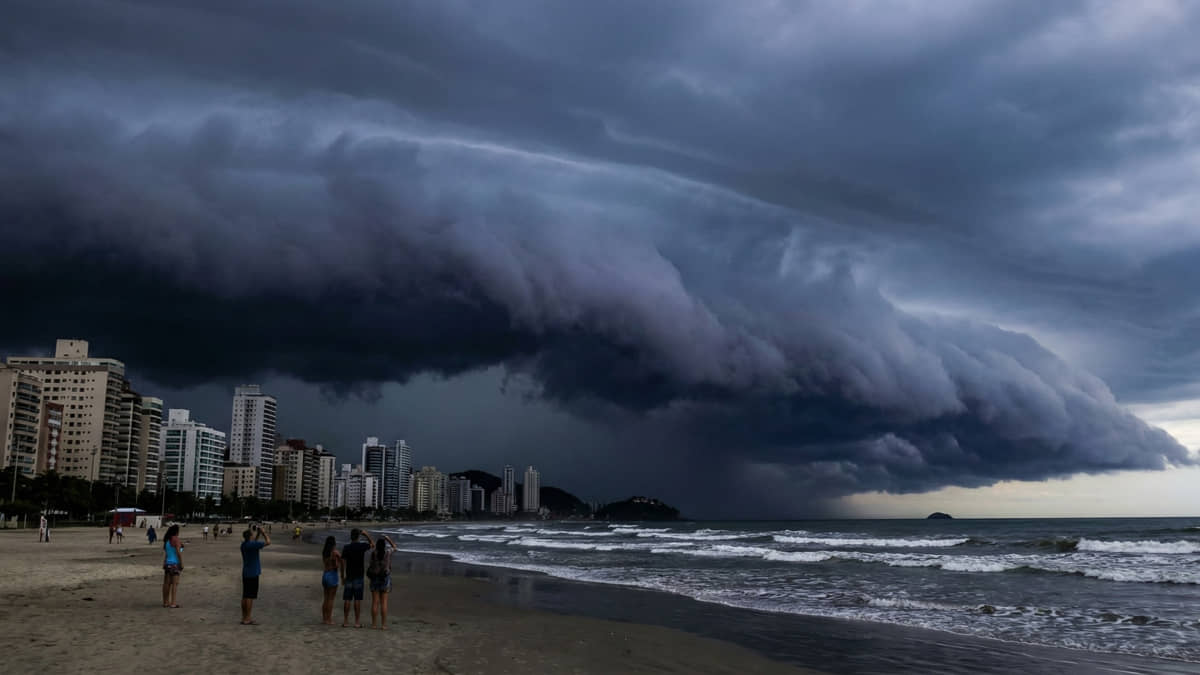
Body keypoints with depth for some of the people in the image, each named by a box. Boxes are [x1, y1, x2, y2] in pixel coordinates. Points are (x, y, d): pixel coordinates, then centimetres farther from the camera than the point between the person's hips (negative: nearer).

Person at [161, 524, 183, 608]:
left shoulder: (167, 540, 9)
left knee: (167, 583, 11)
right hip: (175, 564, -8)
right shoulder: (175, 539, -13)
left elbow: (164, 553, 8)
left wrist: (164, 565, 9)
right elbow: (179, 552, -17)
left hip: (168, 564, 8)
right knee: (175, 583, -5)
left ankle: (165, 602, 17)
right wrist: (182, 564, -11)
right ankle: (173, 603, -7)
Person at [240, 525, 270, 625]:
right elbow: (268, 542, -17)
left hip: (245, 574, 9)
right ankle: (247, 619, -3)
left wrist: (259, 533, 17)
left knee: (245, 596, 11)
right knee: (250, 597, -5)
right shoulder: (252, 545, -18)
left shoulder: (244, 544, 7)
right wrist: (263, 532, -4)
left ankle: (244, 617, 16)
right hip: (252, 574, -9)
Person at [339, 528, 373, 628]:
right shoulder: (362, 546, -5)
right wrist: (366, 535, 15)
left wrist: (342, 576, 3)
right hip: (359, 576, -1)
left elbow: (343, 563, -4)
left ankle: (345, 621, 7)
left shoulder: (346, 548, -4)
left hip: (349, 576, 1)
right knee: (357, 600, 1)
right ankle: (357, 622, 2)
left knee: (347, 599, 5)